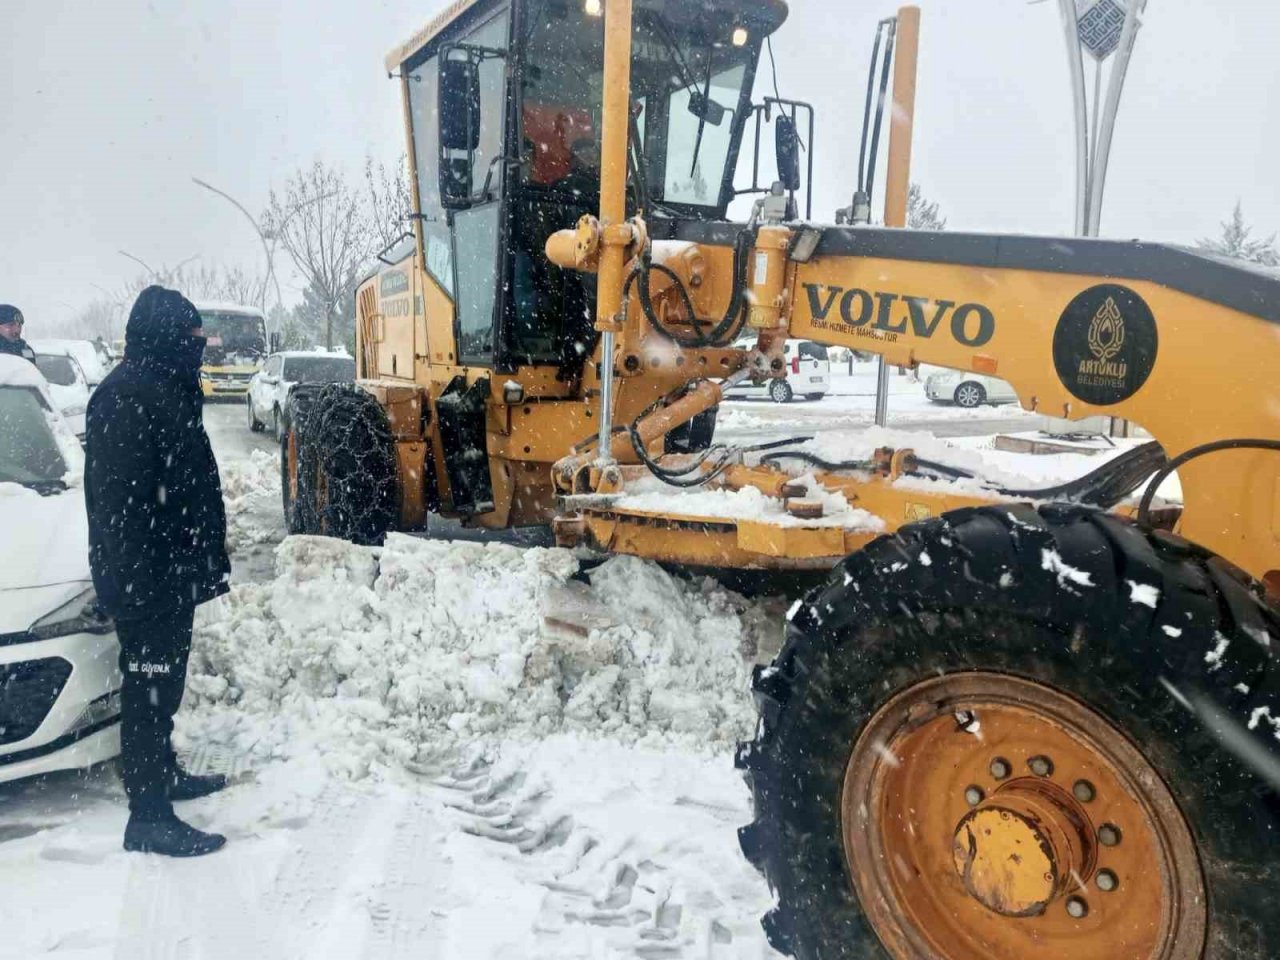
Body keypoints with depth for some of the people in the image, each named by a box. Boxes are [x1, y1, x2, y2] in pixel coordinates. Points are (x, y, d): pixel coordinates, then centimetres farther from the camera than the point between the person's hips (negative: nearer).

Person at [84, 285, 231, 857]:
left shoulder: (164, 387, 15)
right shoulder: (127, 395, -18)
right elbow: (120, 499, -24)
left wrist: (202, 561, 22)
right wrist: (136, 581, -26)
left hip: (173, 571, 10)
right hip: (145, 577, -10)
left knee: (164, 681, 21)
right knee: (149, 686, -2)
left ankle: (164, 773, 37)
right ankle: (149, 817, 7)